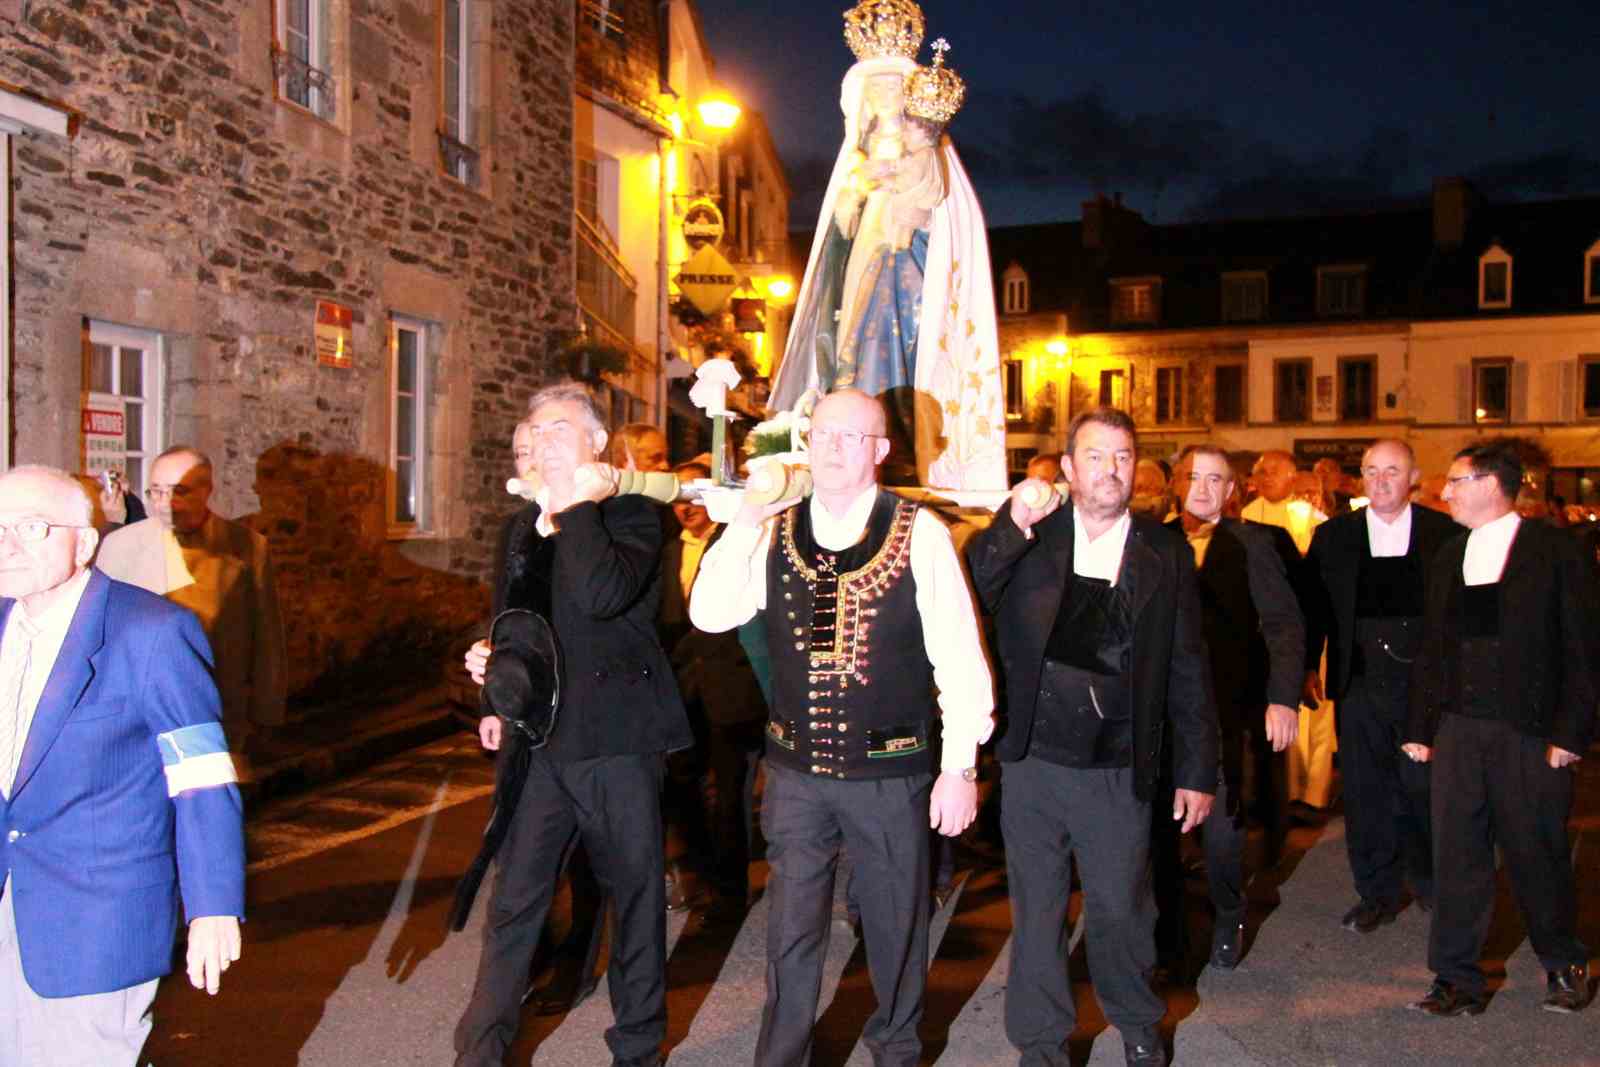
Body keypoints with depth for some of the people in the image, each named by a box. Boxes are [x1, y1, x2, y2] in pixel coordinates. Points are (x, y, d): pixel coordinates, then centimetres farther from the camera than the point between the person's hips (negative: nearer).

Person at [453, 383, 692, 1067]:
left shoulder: (631, 515, -5)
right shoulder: (523, 527, 15)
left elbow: (601, 595, -25)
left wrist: (575, 505, -17)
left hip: (616, 738, -5)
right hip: (536, 736, 5)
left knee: (636, 896, 8)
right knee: (513, 901, 6)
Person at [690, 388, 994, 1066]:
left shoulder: (920, 534, -8)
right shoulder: (774, 532, 2)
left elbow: (957, 653, -8)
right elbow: (709, 615, -6)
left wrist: (959, 767, -10)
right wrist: (745, 521, -14)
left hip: (891, 774, -1)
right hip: (795, 772, 2)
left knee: (896, 926, 16)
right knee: (791, 930, 12)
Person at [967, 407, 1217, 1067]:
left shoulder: (1165, 553, 2)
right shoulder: (1027, 540, 2)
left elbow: (1188, 671, 3)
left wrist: (1198, 771, 2)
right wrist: (1012, 527, -25)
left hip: (1119, 770, 0)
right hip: (1034, 763, 0)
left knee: (1121, 907, 11)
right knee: (1037, 911, 12)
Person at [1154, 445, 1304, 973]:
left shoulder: (1251, 542, 2)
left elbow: (1285, 624, 0)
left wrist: (1282, 699, -9)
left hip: (1224, 709, -2)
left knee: (1222, 827, -3)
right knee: (1161, 825, 7)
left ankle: (1228, 921, 25)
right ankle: (1169, 926, 27)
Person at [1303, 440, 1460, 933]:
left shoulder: (1446, 535, 1)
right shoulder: (1333, 536, 6)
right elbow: (1315, 608, 6)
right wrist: (1307, 669, -1)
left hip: (1426, 684, -2)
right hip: (1360, 685, 2)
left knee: (1424, 787, 3)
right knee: (1367, 792, 8)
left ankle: (1431, 884, 26)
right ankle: (1378, 894, 22)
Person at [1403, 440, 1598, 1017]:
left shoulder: (1553, 549, -4)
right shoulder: (1448, 557, 12)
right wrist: (1420, 728, 8)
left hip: (1530, 734, -4)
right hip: (1457, 730, 4)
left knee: (1537, 855, 8)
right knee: (1456, 855, 5)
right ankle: (1458, 979, 16)